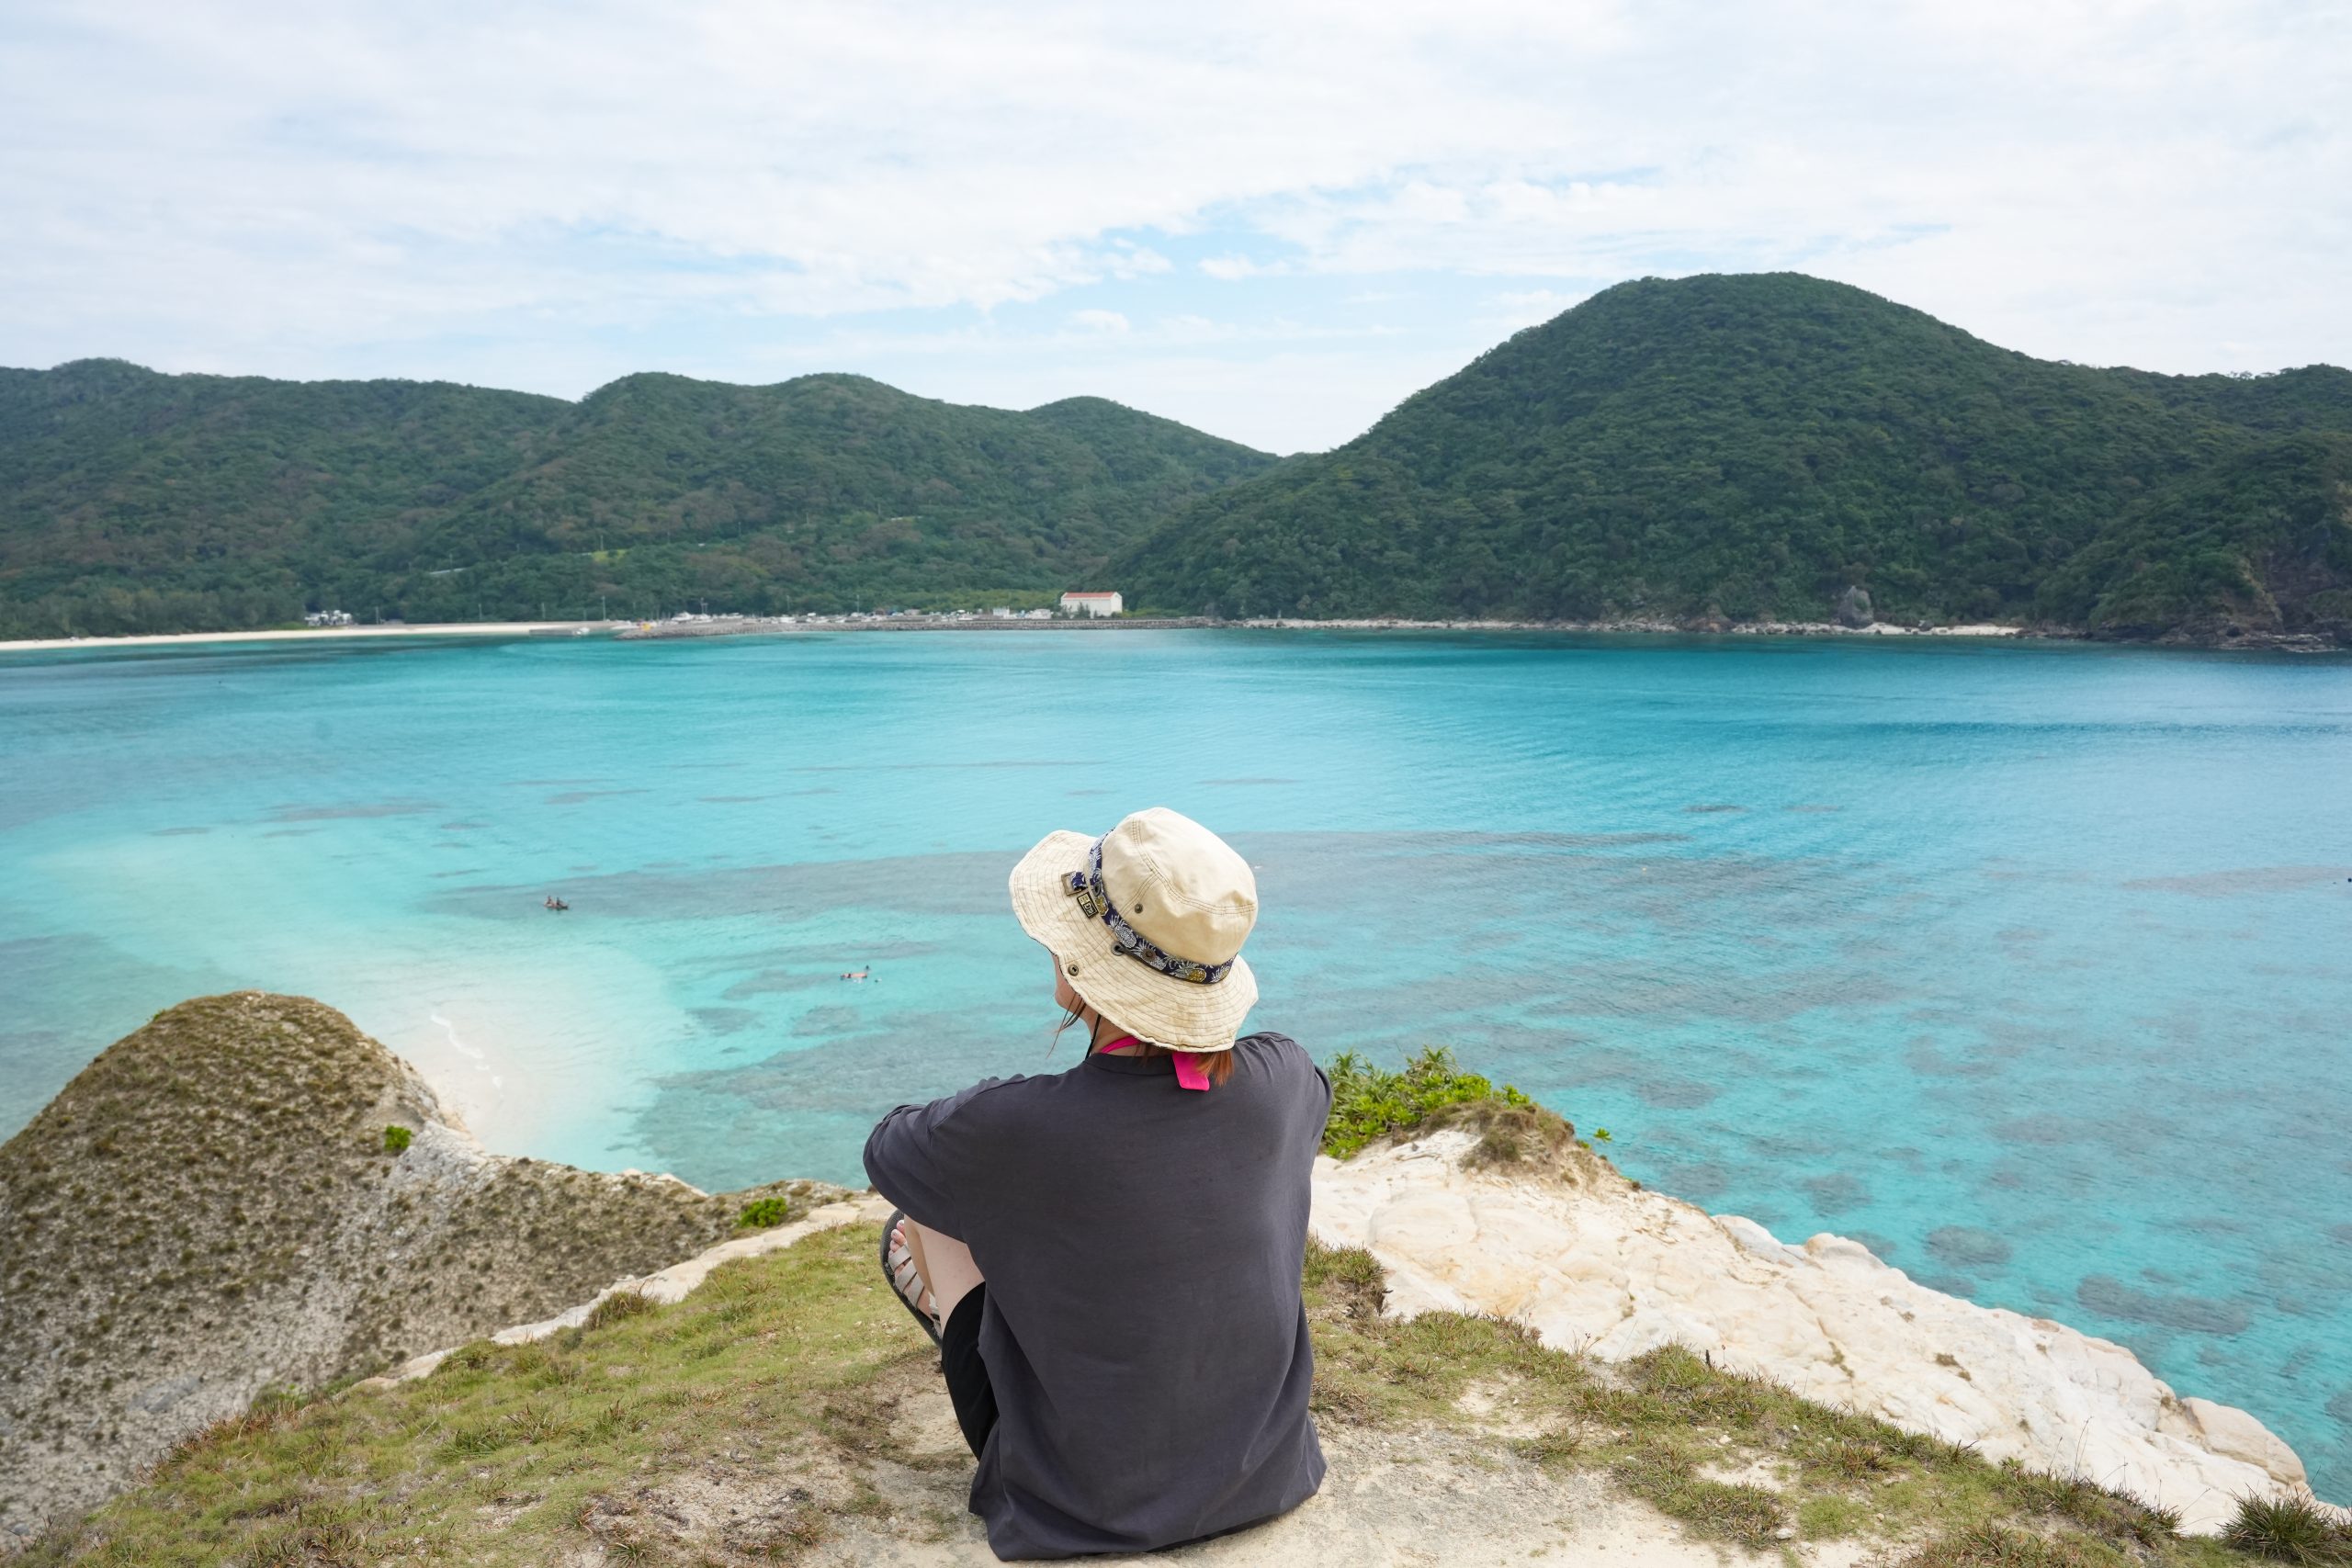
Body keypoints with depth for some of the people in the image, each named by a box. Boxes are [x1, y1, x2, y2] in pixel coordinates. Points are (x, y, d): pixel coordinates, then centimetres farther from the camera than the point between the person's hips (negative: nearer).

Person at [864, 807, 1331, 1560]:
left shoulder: (1013, 1129, -29)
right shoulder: (1281, 1079, -18)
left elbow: (888, 1149, -6)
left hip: (1085, 1513, -4)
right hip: (1266, 1471, 4)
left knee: (919, 1216, 12)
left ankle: (957, 1314, 41)